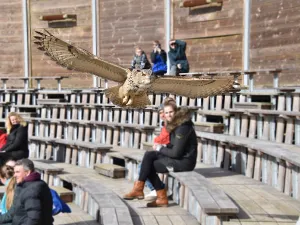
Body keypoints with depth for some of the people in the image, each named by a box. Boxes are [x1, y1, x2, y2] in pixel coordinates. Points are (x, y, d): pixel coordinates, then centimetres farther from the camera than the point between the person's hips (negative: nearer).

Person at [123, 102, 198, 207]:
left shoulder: (183, 127, -18)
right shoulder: (174, 125, 11)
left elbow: (176, 153, -20)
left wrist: (161, 149, -5)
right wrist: (163, 148, -5)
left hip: (184, 162, -9)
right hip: (178, 157, 9)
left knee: (149, 166, -11)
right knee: (149, 155, -5)